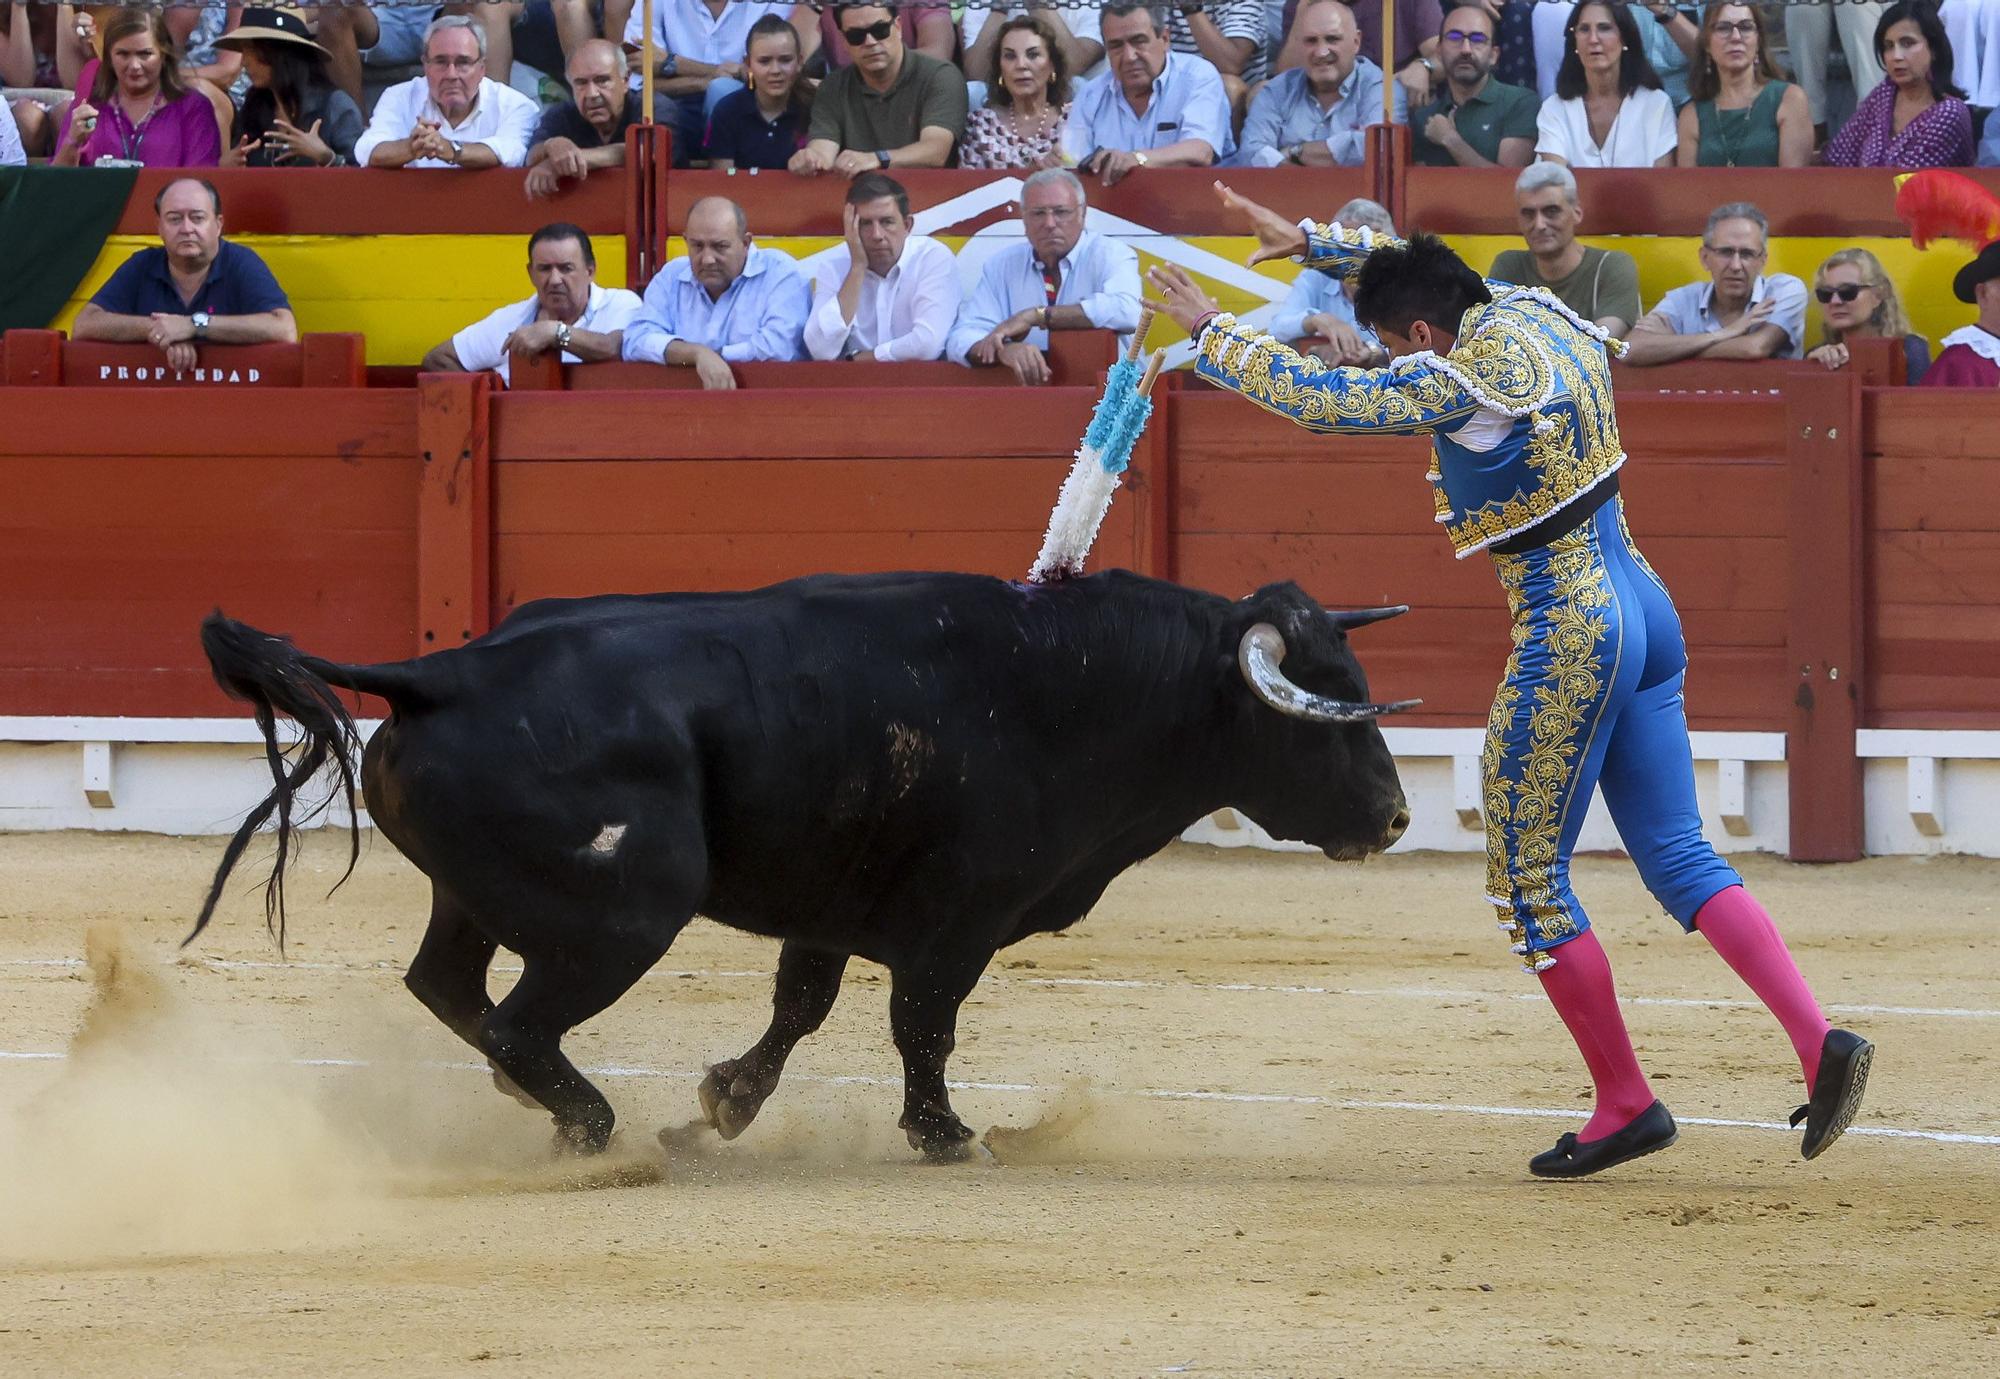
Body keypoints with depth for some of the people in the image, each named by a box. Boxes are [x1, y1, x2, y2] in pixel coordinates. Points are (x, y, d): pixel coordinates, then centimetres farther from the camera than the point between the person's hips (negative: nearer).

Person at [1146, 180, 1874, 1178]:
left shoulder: (1461, 382, -18)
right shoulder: (1533, 314, 6)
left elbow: (1314, 397, -14)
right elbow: (1423, 273, 26)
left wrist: (1211, 331, -1)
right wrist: (1307, 241, 27)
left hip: (1568, 641, -9)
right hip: (1645, 610, 9)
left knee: (1529, 883, 4)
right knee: (1677, 855, 10)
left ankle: (1625, 1104, 8)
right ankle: (1818, 1041, -4)